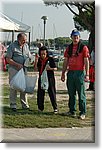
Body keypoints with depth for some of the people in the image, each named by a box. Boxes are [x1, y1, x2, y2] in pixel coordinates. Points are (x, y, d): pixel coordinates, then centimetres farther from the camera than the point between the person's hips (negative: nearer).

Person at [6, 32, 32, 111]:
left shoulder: (26, 45, 11)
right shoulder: (12, 46, -6)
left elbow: (29, 56, 19)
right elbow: (8, 59, -9)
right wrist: (17, 64, -19)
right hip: (14, 69, -5)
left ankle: (25, 104, 13)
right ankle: (13, 105, 6)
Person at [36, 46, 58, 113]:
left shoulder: (50, 59, -5)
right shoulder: (39, 60, 8)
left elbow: (55, 68, -3)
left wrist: (50, 69, -22)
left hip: (50, 78, -5)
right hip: (41, 78, 5)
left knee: (52, 93, -3)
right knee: (40, 93, 8)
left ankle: (55, 108, 4)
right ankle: (40, 107, 18)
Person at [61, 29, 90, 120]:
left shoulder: (83, 48, -2)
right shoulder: (69, 48, 13)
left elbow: (86, 61, -6)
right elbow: (66, 61, 16)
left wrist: (87, 74, -13)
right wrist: (63, 73, 12)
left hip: (80, 73, -5)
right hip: (70, 73, 5)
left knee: (81, 94, -2)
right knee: (71, 93, 10)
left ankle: (83, 113, 3)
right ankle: (72, 111, 18)